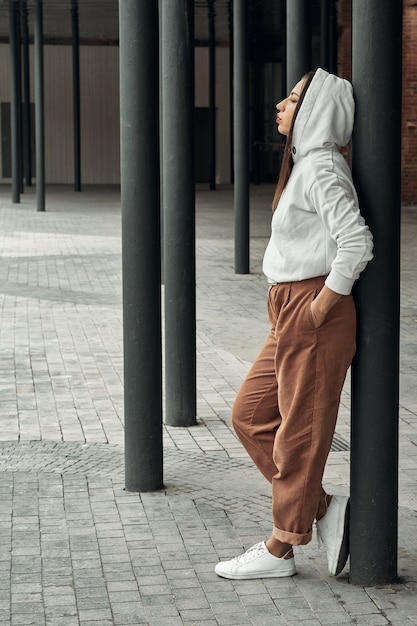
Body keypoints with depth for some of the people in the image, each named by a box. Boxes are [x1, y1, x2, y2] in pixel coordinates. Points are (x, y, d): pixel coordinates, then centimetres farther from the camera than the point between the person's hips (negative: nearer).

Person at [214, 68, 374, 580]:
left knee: (299, 431, 0)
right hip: (290, 314, 11)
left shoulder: (321, 168, -15)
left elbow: (357, 242, -26)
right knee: (250, 416, 14)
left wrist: (324, 302, -19)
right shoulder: (306, 164, 16)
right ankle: (325, 509, 18)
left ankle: (279, 550, 12)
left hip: (313, 315, -11)